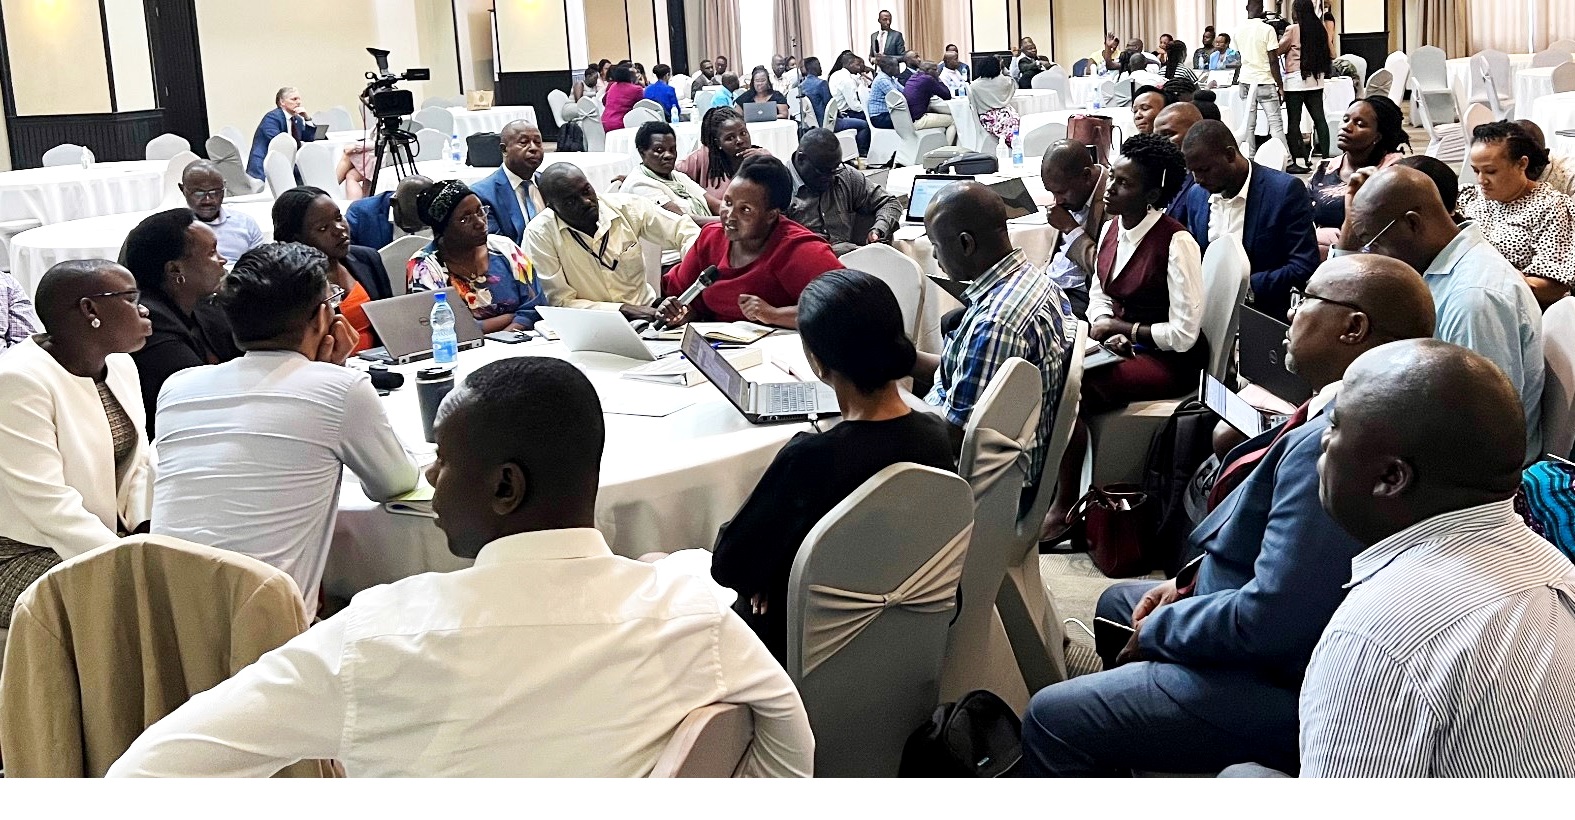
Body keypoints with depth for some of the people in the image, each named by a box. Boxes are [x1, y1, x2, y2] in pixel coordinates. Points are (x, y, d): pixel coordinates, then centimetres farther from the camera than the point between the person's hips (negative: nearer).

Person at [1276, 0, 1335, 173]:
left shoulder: (1293, 29, -9)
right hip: (1316, 80, 6)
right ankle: (1325, 157, 9)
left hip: (1295, 80, -5)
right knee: (1319, 118, 8)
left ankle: (1298, 161, -4)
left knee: (1294, 121, -2)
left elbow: (1279, 50, 2)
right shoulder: (1321, 29, 6)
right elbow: (1331, 55, 10)